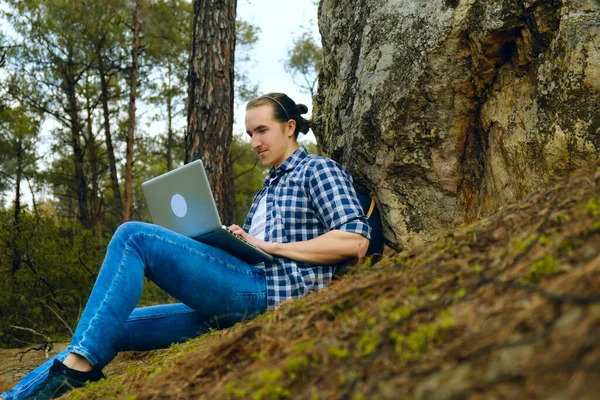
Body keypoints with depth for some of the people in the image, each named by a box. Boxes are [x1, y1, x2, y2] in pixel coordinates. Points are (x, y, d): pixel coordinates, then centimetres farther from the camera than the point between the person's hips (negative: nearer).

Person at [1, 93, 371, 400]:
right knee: (113, 326, 1)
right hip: (244, 297, 9)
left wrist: (272, 246, -10)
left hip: (271, 290, -9)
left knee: (134, 236, -16)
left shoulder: (319, 170, 6)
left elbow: (356, 241, -10)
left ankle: (79, 364, -21)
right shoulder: (271, 185, 31)